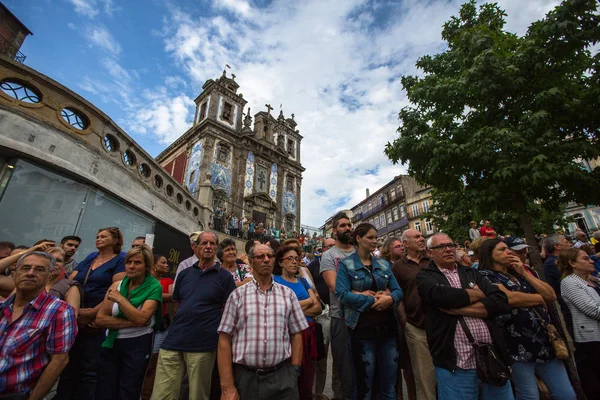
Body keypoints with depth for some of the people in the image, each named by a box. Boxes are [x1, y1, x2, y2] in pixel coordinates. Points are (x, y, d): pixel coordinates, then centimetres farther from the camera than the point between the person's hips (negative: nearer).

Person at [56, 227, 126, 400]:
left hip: (98, 322, -6)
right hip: (74, 319, 6)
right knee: (68, 365, 15)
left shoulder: (120, 260, -5)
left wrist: (90, 314, -14)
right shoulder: (89, 258, 14)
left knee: (89, 369, 1)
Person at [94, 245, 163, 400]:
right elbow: (99, 319, -6)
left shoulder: (154, 287, -14)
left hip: (137, 346, -3)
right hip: (111, 344, 4)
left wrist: (120, 298, -19)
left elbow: (140, 319, -23)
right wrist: (131, 323, -18)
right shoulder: (117, 285, -1)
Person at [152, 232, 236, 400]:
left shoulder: (225, 276, -4)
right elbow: (177, 304, 18)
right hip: (173, 342, 4)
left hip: (202, 346, -3)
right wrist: (178, 329, 11)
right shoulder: (184, 274, 9)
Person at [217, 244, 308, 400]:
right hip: (245, 378, 0)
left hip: (282, 377, 1)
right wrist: (227, 387, -6)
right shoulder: (238, 295, -1)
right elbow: (225, 340, -3)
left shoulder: (288, 294, 2)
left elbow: (296, 335, 6)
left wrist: (294, 373, 1)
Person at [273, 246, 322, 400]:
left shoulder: (303, 281, 11)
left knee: (306, 387, 13)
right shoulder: (275, 281, -4)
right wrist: (308, 301, -5)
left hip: (308, 333, 5)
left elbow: (318, 308, 5)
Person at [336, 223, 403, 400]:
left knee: (390, 384, 16)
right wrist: (373, 300, -18)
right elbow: (342, 294, -16)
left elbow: (398, 290, 6)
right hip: (362, 327, -4)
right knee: (365, 383, 13)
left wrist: (389, 298, -16)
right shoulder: (346, 264, -5)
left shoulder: (384, 264, 10)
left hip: (388, 325, 5)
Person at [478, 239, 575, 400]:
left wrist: (524, 273, -1)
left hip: (545, 341, 6)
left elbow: (552, 295, 7)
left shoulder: (520, 273, 15)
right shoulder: (486, 276, -7)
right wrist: (541, 298, -2)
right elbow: (510, 298, -21)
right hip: (518, 346, -6)